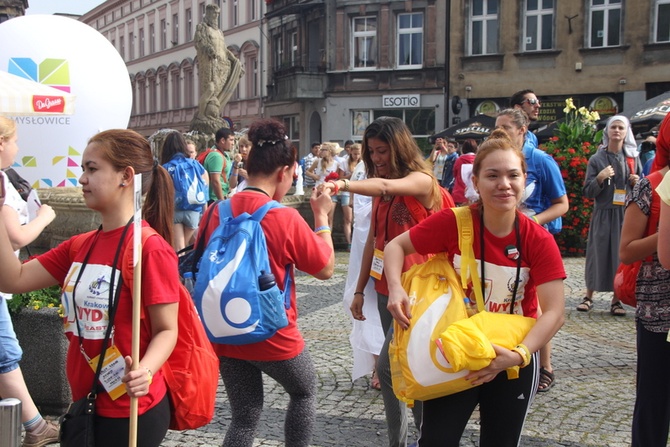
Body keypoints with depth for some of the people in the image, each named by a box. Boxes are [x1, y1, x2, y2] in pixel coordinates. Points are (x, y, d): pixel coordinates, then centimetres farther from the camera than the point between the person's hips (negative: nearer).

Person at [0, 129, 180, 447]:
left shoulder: (151, 249, -17)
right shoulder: (79, 247, 6)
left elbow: (166, 330, -15)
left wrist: (146, 369, -33)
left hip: (131, 412, -7)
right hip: (86, 405, 7)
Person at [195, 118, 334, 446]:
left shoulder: (217, 213, -4)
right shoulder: (285, 217, -18)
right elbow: (326, 269, -5)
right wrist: (322, 215, 2)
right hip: (273, 335, -4)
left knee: (245, 417, 16)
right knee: (304, 391, 25)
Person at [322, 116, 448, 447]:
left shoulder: (422, 180, -12)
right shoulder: (379, 190, 11)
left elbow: (387, 186, -35)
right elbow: (373, 239, 13)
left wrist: (342, 185, -50)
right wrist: (359, 289, 11)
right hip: (385, 288, 7)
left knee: (388, 367, -10)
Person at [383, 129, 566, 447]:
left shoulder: (539, 241, -15)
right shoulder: (452, 223, -17)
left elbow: (554, 312, -18)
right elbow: (396, 246, -6)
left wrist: (519, 355, -33)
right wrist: (396, 289, -25)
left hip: (512, 362, 1)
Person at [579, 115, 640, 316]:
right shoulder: (596, 159, 3)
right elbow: (588, 192, -1)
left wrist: (637, 183, -7)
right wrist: (600, 178, -17)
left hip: (627, 215, 2)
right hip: (603, 215, -1)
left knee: (622, 254, 1)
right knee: (598, 253, 2)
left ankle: (616, 300, 11)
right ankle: (589, 297, 14)